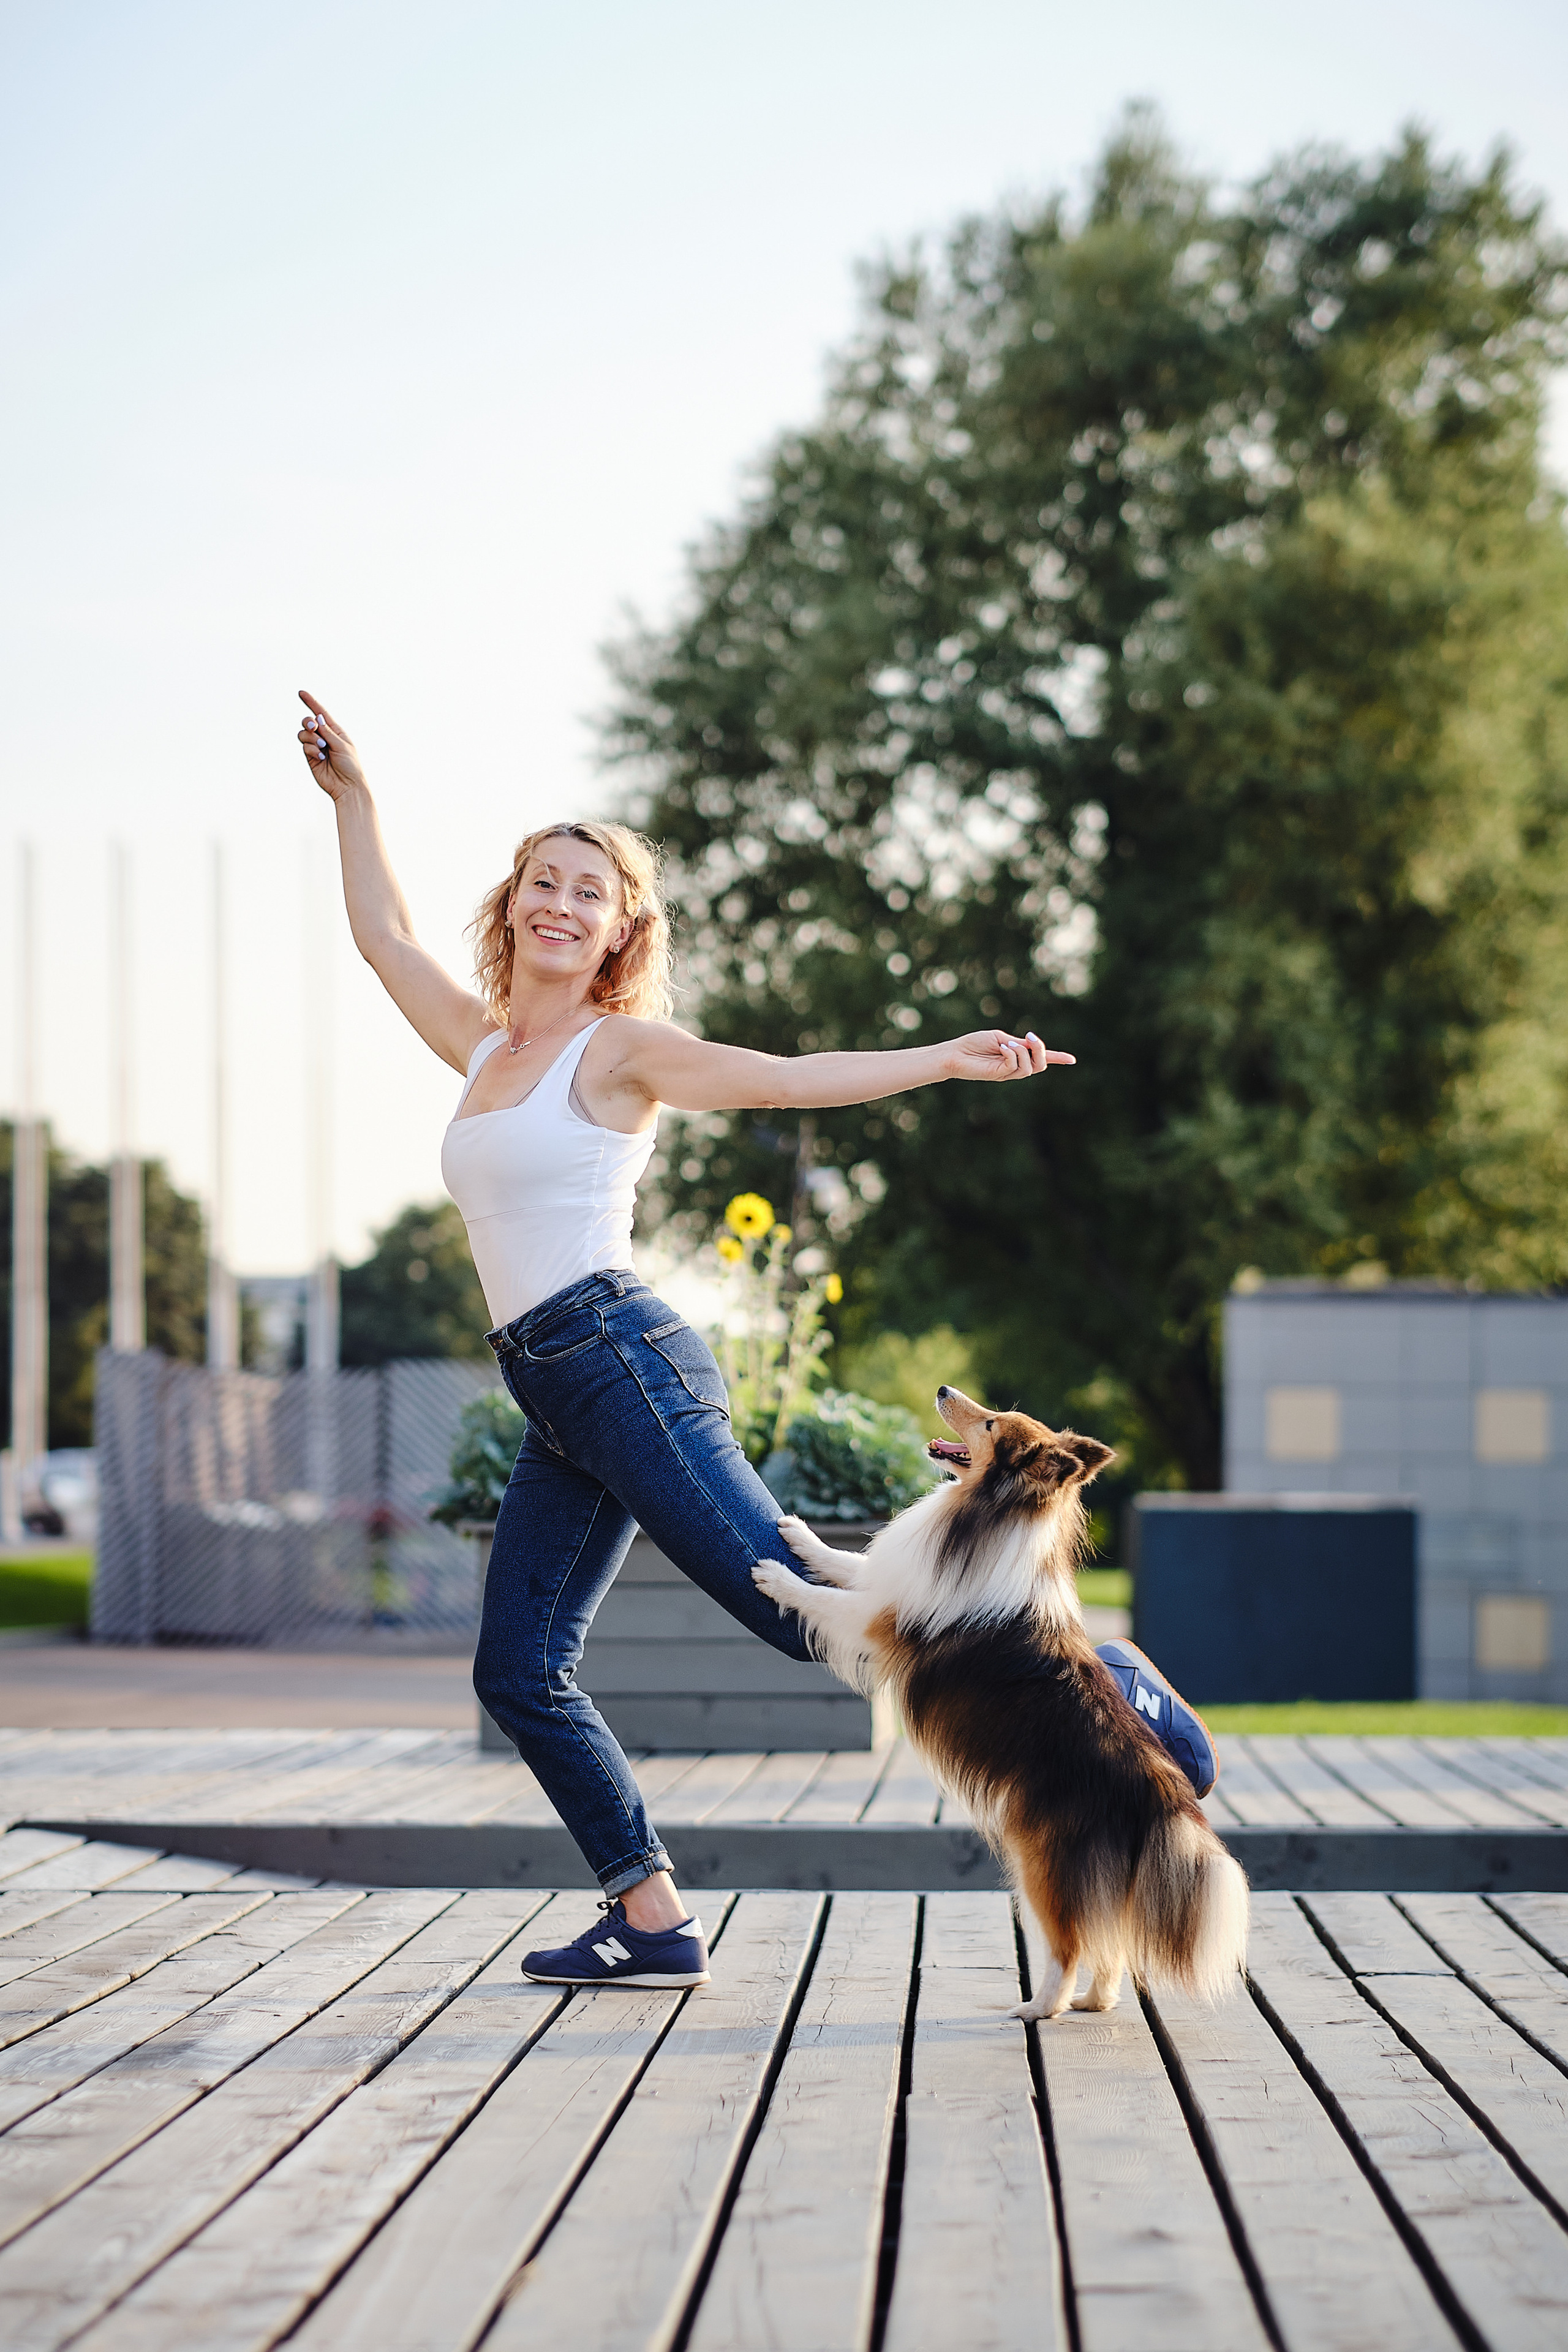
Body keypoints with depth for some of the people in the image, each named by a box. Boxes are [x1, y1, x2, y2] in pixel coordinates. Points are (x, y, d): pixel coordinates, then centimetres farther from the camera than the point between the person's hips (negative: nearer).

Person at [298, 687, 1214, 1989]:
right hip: (556, 1400, 8)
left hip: (619, 1356, -8)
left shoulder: (621, 1047, -1)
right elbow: (385, 934, 31)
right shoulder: (487, 1045, 18)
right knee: (520, 1673, 1)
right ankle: (654, 1922, 5)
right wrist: (353, 796, 34)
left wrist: (948, 1061, -23)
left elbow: (782, 1078, -12)